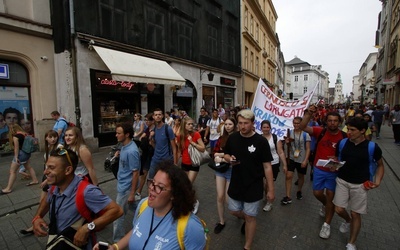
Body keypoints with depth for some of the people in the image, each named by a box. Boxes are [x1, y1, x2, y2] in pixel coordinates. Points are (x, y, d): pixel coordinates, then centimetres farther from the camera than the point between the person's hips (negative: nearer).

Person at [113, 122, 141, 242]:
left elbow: (135, 173, -24)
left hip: (126, 187, -9)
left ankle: (117, 241, 26)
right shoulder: (124, 146, 0)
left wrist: (132, 193, -20)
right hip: (122, 184, 9)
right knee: (132, 207, 25)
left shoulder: (131, 151, -28)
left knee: (118, 215, 7)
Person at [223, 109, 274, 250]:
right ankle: (245, 219, 55)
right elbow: (226, 155, 8)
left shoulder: (261, 141, -17)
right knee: (234, 211, 20)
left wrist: (271, 190, -10)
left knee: (250, 217, 10)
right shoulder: (232, 138, -6)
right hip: (236, 184, 4)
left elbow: (267, 166, -12)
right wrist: (230, 159, -16)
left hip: (254, 187, -4)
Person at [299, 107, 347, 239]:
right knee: (317, 193, 12)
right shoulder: (320, 131, -9)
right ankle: (326, 205, 49)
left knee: (330, 196, 5)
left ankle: (327, 224, 23)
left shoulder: (344, 137, -11)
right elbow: (302, 127, -21)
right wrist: (308, 113, -32)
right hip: (319, 170, 2)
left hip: (334, 172, -1)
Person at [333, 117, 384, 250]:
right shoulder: (342, 143, -5)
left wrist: (377, 181, -9)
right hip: (342, 181, 2)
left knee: (355, 214, 7)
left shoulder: (372, 147, -11)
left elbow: (380, 165, 4)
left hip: (360, 184, -2)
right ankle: (348, 221, 41)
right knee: (339, 209, 3)